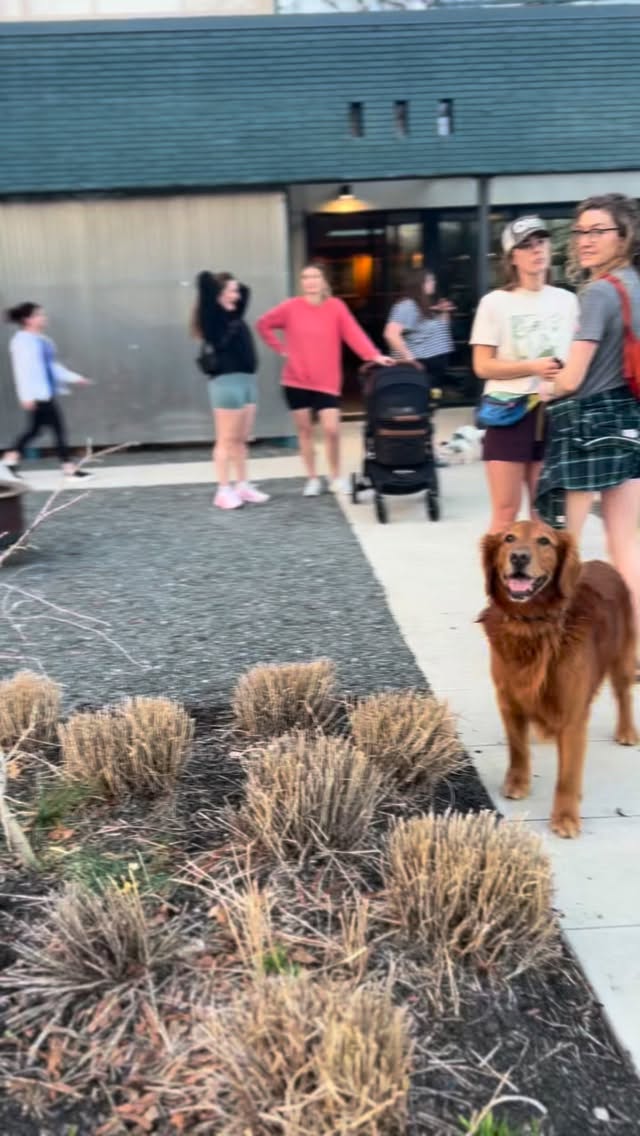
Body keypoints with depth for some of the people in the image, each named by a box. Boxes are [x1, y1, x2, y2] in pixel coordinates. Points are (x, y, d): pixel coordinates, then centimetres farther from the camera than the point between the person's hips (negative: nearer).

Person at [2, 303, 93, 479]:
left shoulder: (41, 340, 15)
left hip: (47, 392, 9)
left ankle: (10, 461, 19)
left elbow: (52, 366, 22)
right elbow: (23, 369, -17)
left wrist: (74, 378, 21)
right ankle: (69, 467, 0)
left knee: (34, 429, 11)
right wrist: (27, 395, -22)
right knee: (58, 427, -7)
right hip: (37, 394, -9)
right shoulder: (22, 340, -12)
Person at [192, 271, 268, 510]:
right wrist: (220, 283, 1)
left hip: (247, 380, 8)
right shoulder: (213, 317, -6)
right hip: (227, 381, -8)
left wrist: (237, 287, 16)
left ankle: (242, 486, 18)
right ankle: (223, 491, 3)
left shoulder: (233, 316, 16)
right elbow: (204, 280, -17)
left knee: (241, 439, 12)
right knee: (226, 440, -3)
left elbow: (245, 291, 33)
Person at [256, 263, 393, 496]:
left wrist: (374, 356, -26)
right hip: (296, 380, 1)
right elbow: (263, 324, 8)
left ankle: (336, 477, 12)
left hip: (326, 381, -1)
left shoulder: (336, 306, -4)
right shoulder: (291, 307, -3)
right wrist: (281, 348, 0)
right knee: (304, 430, 8)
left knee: (332, 430, -8)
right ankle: (312, 479, 21)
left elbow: (353, 333, -13)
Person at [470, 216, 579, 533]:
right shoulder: (495, 302, -3)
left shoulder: (566, 300, 8)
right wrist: (533, 367, -16)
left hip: (554, 413, 4)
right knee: (506, 512, -2)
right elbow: (482, 366, -6)